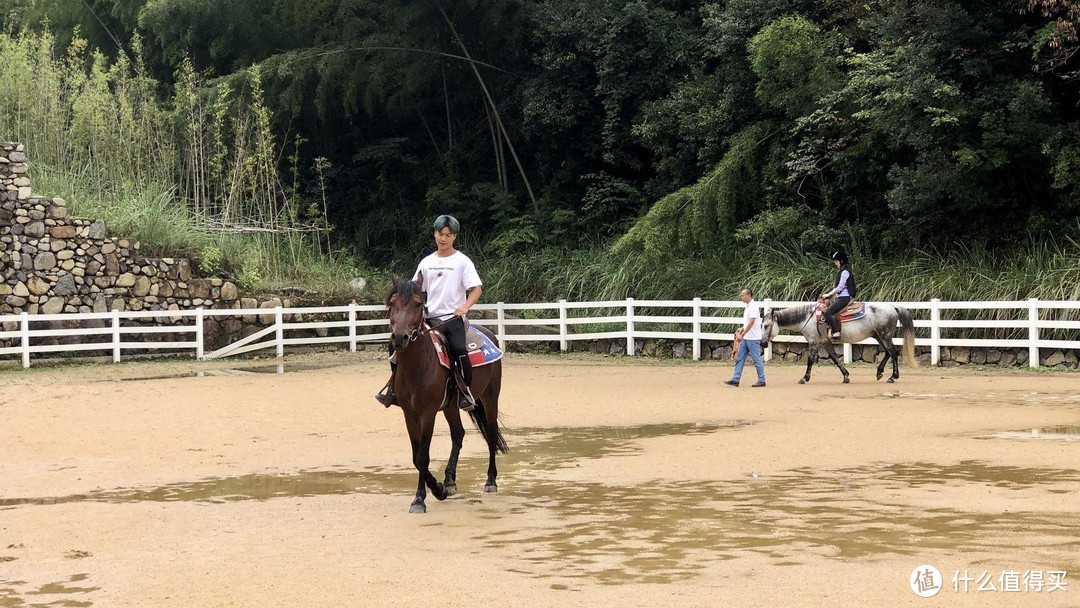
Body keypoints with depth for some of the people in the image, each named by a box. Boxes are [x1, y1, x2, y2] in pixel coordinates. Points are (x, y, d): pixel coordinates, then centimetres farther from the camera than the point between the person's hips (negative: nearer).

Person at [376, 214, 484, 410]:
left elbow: (476, 289, -6)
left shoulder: (462, 261, 0)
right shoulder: (427, 262, 12)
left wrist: (465, 306, -23)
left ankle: (467, 392, -20)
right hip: (429, 317, 5)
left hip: (452, 318, -5)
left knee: (459, 349, -31)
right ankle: (393, 383, 8)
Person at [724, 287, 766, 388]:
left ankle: (761, 380, 6)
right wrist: (741, 329, 9)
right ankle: (735, 380, 7)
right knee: (739, 359, 7)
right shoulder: (748, 307, 14)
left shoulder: (753, 306, -16)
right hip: (746, 338, 10)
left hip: (753, 338, -10)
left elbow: (751, 322, -22)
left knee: (757, 359, -2)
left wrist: (742, 334, -20)